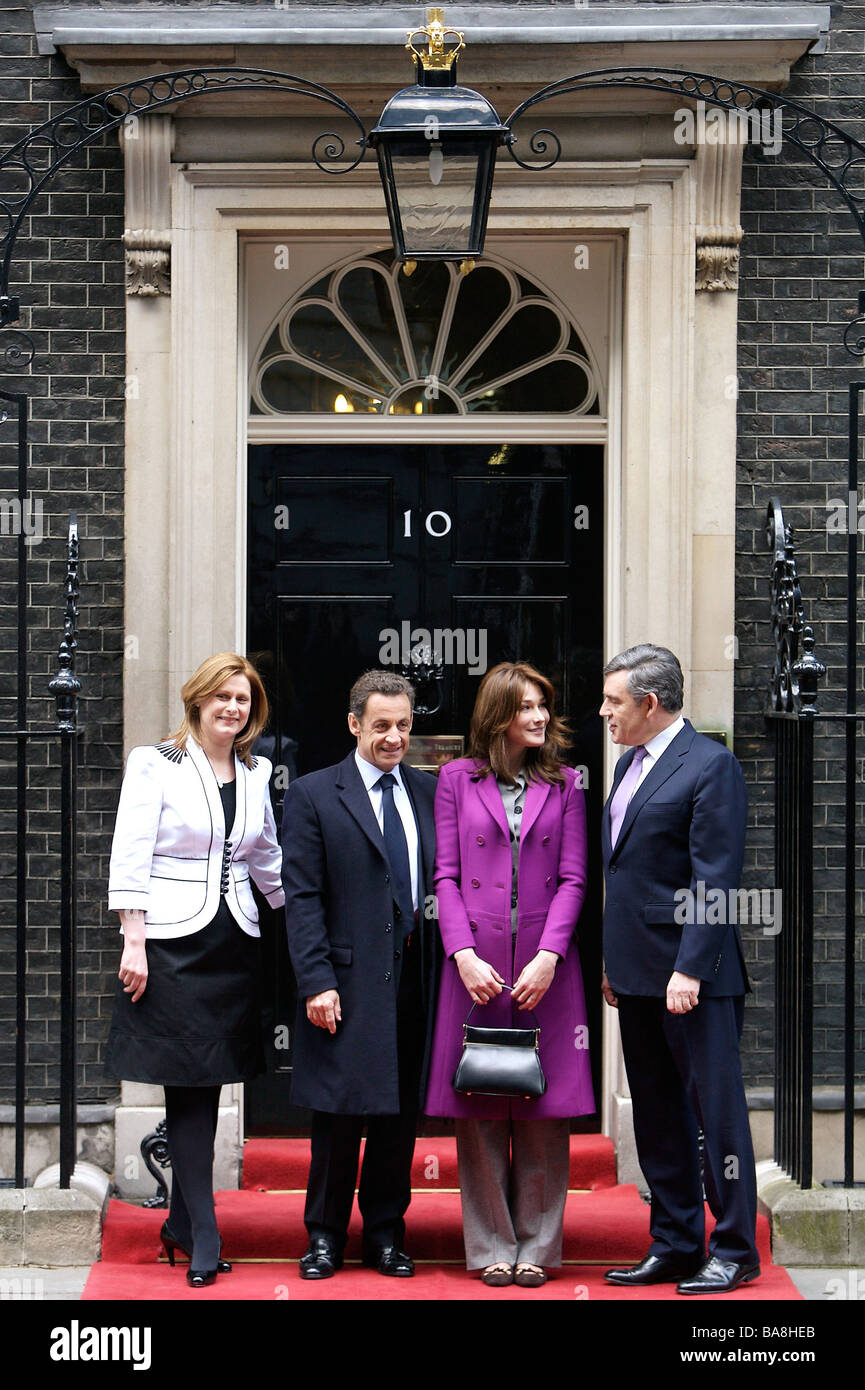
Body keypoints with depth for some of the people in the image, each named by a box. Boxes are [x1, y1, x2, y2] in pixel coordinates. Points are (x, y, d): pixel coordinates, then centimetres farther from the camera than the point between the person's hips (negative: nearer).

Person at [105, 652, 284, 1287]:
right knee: (188, 1089, -3)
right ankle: (204, 1238, 1)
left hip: (234, 943, 5)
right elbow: (129, 859, -9)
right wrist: (133, 942, -14)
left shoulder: (256, 773, 11)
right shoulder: (155, 765, -5)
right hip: (172, 942, -5)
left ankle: (181, 1224, 20)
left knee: (208, 1086, 8)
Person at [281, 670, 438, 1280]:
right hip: (349, 979, -3)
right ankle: (326, 1235, 15)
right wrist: (317, 981, -12)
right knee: (340, 1109, 2)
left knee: (401, 1113, 9)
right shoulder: (313, 796, 0)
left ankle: (386, 1231, 20)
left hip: (416, 977, 3)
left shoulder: (430, 792, 11)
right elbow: (302, 899, -4)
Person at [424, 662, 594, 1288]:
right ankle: (492, 1246, 10)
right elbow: (446, 876, 3)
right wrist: (465, 955, -10)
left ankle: (537, 1245, 10)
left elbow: (572, 878, 3)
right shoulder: (457, 778, 7)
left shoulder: (564, 784, 9)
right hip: (477, 965, -1)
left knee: (545, 1112, 1)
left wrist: (548, 956, -10)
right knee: (480, 1114, 1)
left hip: (545, 967, 1)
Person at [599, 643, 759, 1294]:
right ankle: (676, 1246, 21)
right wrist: (612, 964, 17)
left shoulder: (710, 765, -11)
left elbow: (715, 879, -16)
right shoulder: (631, 765, 16)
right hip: (639, 973, 9)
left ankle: (734, 1250, 6)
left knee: (716, 1108, -2)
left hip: (694, 977, -9)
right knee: (658, 1118, 12)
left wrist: (691, 968, -21)